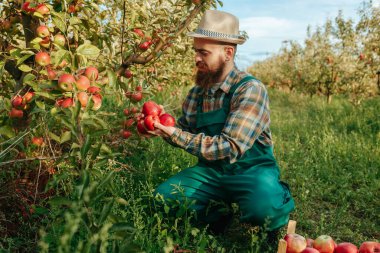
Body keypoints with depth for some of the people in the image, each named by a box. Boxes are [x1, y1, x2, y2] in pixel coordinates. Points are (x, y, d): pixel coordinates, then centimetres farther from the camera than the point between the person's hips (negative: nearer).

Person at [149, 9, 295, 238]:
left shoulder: (251, 89, -18)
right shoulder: (196, 93, 2)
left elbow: (231, 148, -26)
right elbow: (185, 133, 13)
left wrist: (176, 135, -25)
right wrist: (162, 127, -10)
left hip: (251, 171, -5)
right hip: (211, 171, 5)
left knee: (264, 208, -35)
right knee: (163, 197, -13)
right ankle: (226, 221, 1)